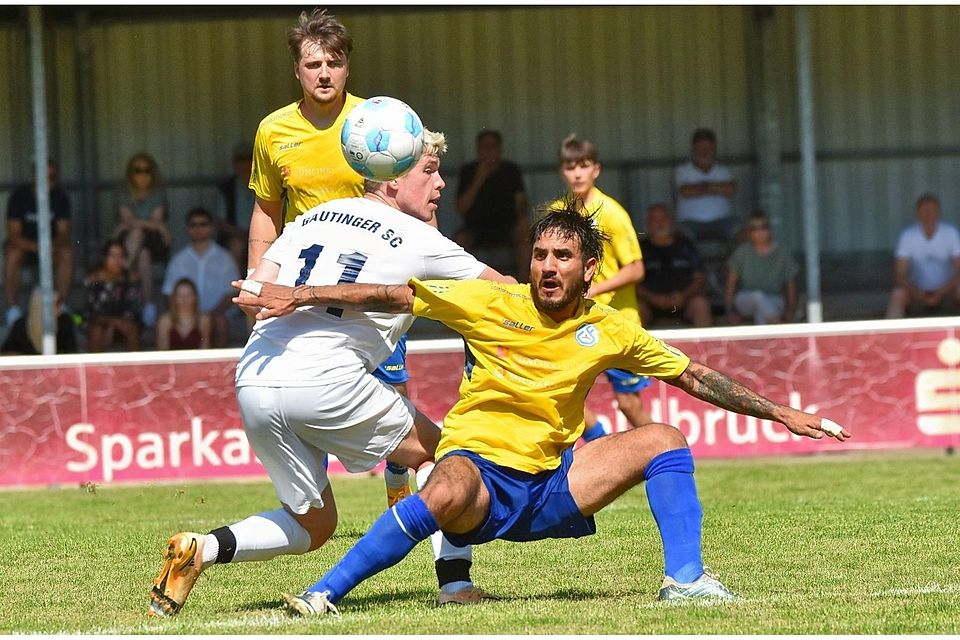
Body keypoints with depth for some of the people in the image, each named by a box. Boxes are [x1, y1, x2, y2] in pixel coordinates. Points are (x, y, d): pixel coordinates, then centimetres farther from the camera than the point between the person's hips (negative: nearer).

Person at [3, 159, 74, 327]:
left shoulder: (60, 197, -10)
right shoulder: (19, 196, -17)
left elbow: (64, 233, -11)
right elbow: (14, 235, -22)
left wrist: (54, 245, -36)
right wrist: (36, 248, -39)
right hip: (23, 245, -2)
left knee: (67, 253, -29)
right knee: (12, 254, -35)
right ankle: (12, 308, -29)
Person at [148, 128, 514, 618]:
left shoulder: (315, 216, 21)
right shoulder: (418, 240, 8)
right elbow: (503, 288, 18)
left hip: (252, 382, 6)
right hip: (324, 378, -5)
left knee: (313, 525, 19)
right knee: (436, 450, 17)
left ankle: (201, 548, -1)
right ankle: (455, 580, 5)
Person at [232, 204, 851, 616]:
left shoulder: (609, 331, 2)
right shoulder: (491, 303, -7)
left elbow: (695, 377, 13)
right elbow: (390, 295, -4)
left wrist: (781, 413, 11)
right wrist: (300, 296, -11)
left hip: (552, 484, 4)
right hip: (481, 471, -4)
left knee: (663, 439, -8)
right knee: (448, 493, -40)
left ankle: (685, 580, -9)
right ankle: (324, 594, -30)